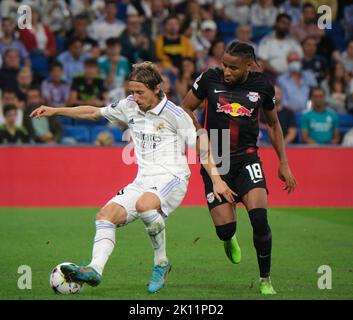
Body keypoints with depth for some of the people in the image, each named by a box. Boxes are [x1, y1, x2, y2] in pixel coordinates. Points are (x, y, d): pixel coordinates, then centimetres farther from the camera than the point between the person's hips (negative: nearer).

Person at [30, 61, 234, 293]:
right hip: (143, 182, 7)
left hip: (172, 179, -7)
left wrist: (217, 181, -7)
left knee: (144, 204, -36)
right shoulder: (129, 107, 9)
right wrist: (55, 111, 18)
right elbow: (93, 113, 22)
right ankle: (95, 270, -27)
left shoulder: (174, 114, -7)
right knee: (106, 214, -14)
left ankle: (162, 264, -18)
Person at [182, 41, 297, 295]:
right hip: (215, 161, 0)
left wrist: (284, 163, 12)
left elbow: (274, 124, 15)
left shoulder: (262, 86, 0)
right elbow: (186, 108, 9)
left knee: (259, 217, -21)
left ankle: (266, 280, -2)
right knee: (225, 229, -8)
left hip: (247, 159, 0)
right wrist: (200, 137, -5)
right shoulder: (210, 79, -4)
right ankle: (230, 240, 34)